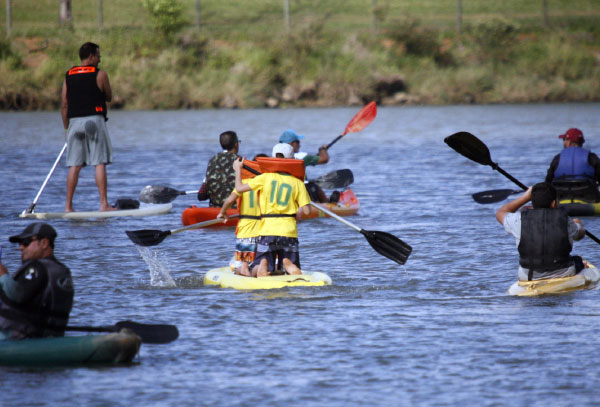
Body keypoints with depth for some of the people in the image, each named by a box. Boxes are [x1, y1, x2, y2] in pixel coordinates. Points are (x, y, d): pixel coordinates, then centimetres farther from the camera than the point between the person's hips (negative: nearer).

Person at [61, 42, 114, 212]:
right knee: (100, 163, -3)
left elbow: (64, 105, 9)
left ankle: (68, 206, 3)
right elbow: (109, 97, 8)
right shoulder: (99, 74, -2)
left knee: (74, 165, 5)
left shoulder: (68, 76, 10)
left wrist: (67, 128, 14)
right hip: (94, 120, -4)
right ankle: (104, 204, -7)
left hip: (74, 121, 4)